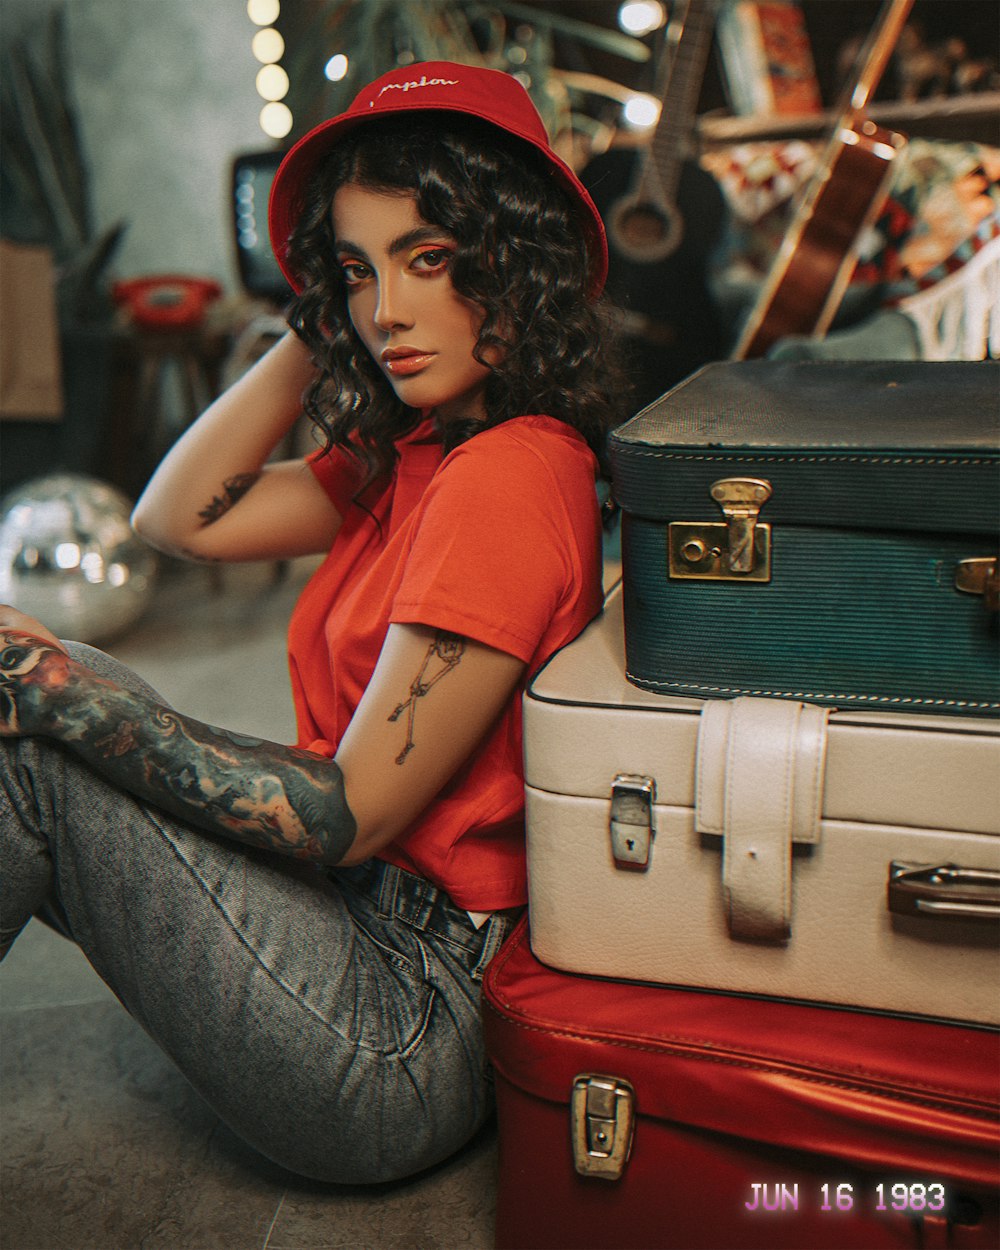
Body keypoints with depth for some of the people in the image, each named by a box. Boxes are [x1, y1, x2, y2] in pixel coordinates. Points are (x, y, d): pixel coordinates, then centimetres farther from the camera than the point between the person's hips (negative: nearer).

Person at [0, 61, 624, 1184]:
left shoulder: (505, 476, -21)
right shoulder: (410, 455, 8)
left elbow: (347, 815, -21)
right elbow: (181, 517, 6)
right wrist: (312, 334, 2)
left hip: (404, 1026, -9)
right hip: (357, 917, 9)